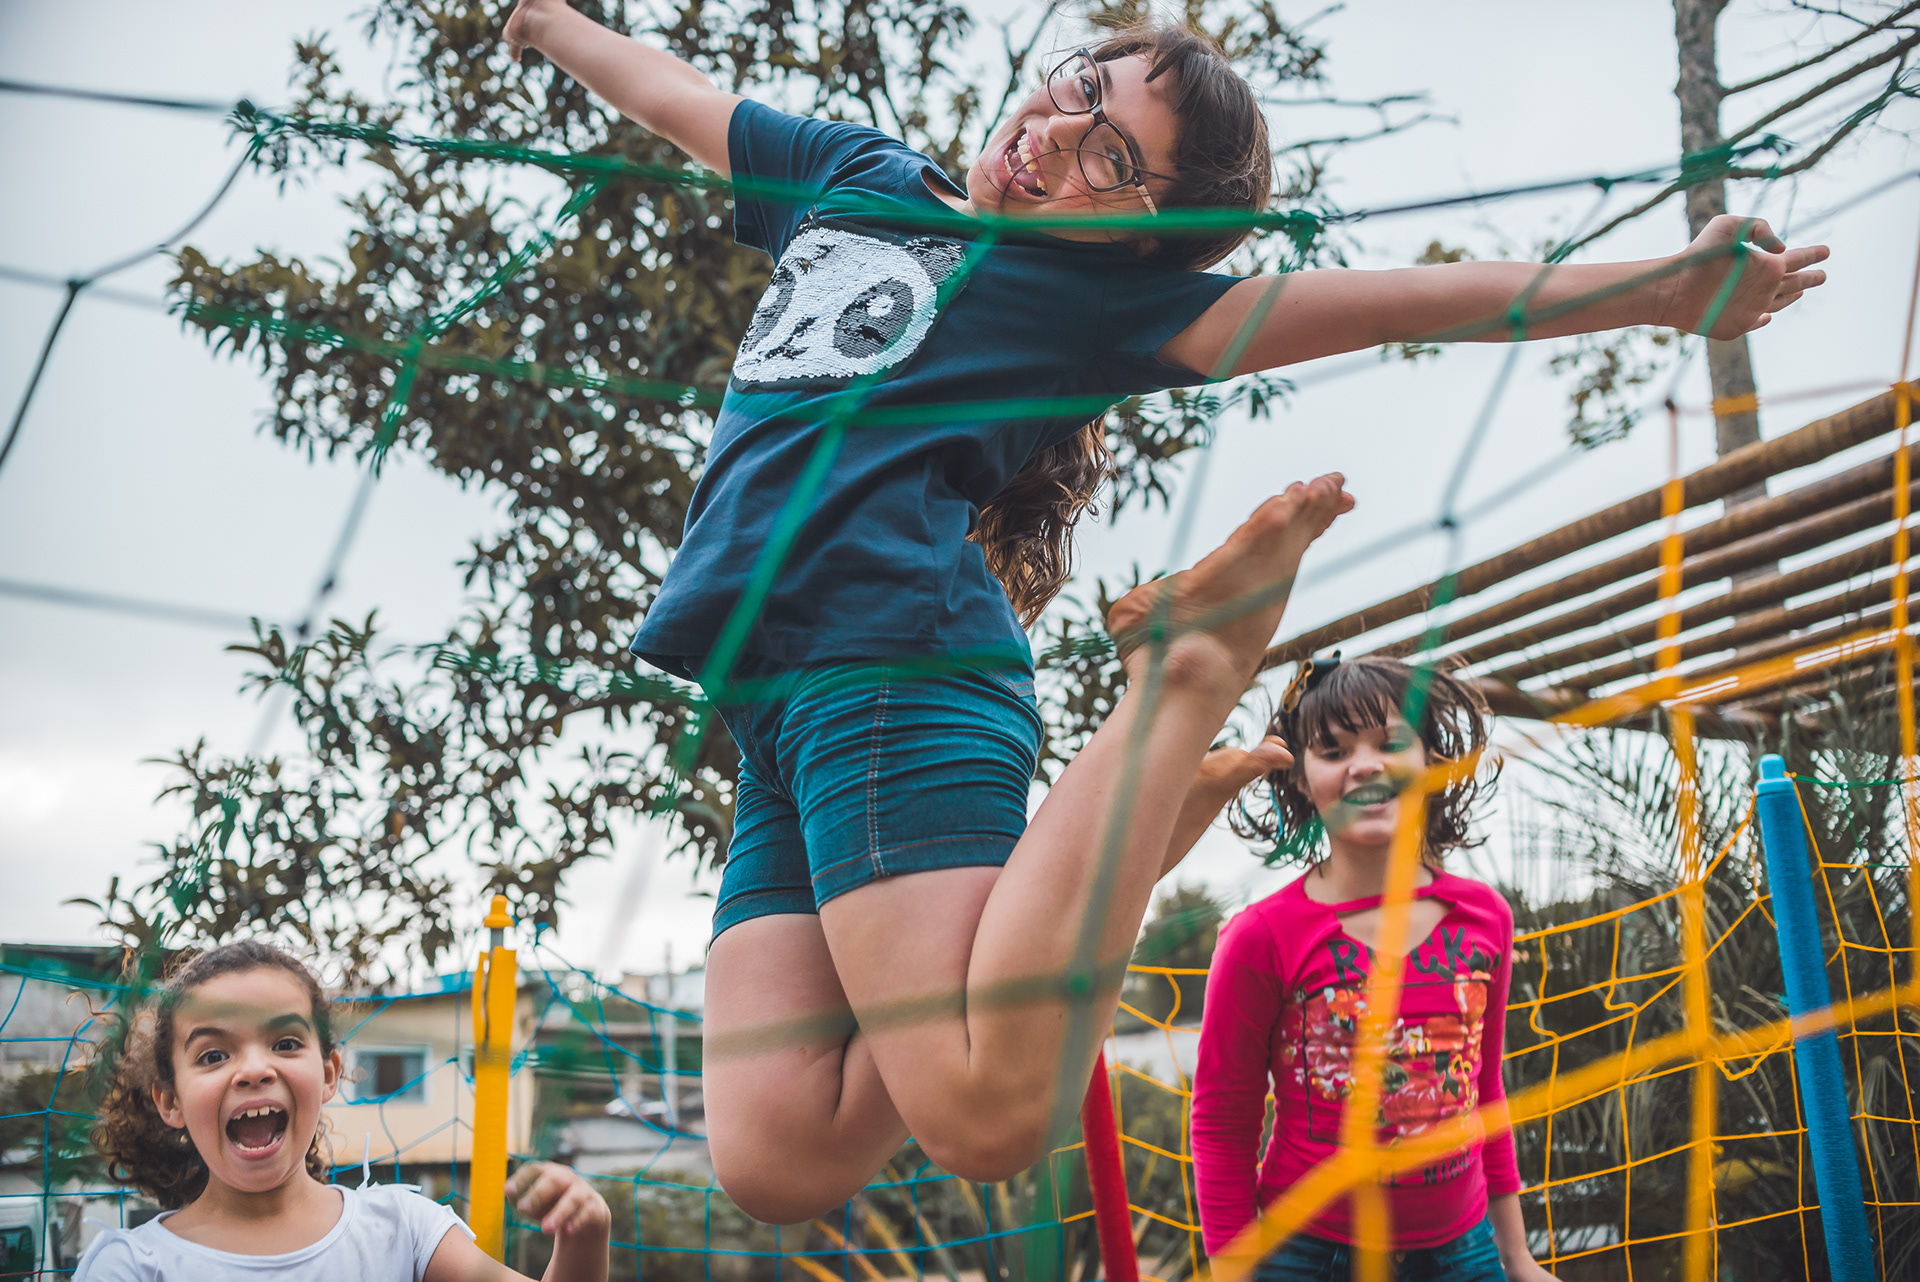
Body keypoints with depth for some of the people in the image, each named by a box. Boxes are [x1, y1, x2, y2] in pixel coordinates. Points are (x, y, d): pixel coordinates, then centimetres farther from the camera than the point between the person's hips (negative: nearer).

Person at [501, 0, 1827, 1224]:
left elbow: (1383, 300, 0)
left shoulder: (1097, 292, 8)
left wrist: (1666, 286, -6)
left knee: (985, 1114, -28)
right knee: (777, 1159, -10)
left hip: (888, 659, -6)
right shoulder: (847, 171, 26)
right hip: (772, 697, 7)